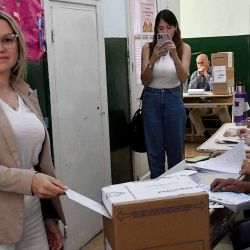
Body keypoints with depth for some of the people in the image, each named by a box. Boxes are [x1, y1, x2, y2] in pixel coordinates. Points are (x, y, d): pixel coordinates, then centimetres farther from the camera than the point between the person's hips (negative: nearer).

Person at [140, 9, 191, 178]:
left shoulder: (184, 48, -2)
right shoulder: (148, 48, -2)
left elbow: (183, 78, -15)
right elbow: (144, 81, -8)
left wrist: (174, 55, -29)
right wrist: (153, 59, -24)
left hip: (174, 99, 0)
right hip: (151, 100, 0)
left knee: (176, 149, 9)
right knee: (154, 149, 7)